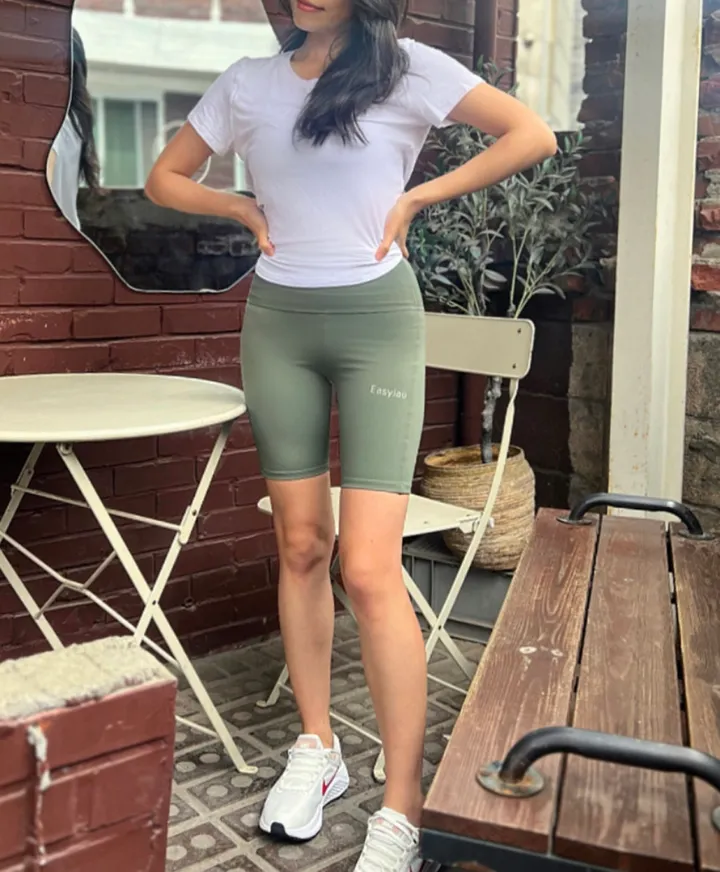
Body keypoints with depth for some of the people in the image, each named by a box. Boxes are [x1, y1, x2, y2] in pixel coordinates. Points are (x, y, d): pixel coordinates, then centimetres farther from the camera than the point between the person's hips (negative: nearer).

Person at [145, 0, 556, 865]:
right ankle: (316, 750, 25)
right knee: (301, 547, 9)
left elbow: (532, 135, -3)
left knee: (370, 570, -12)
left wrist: (415, 197, -6)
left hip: (377, 318, -4)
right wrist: (247, 208, 2)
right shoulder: (248, 81, 9)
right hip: (277, 322, 4)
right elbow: (165, 177, 18)